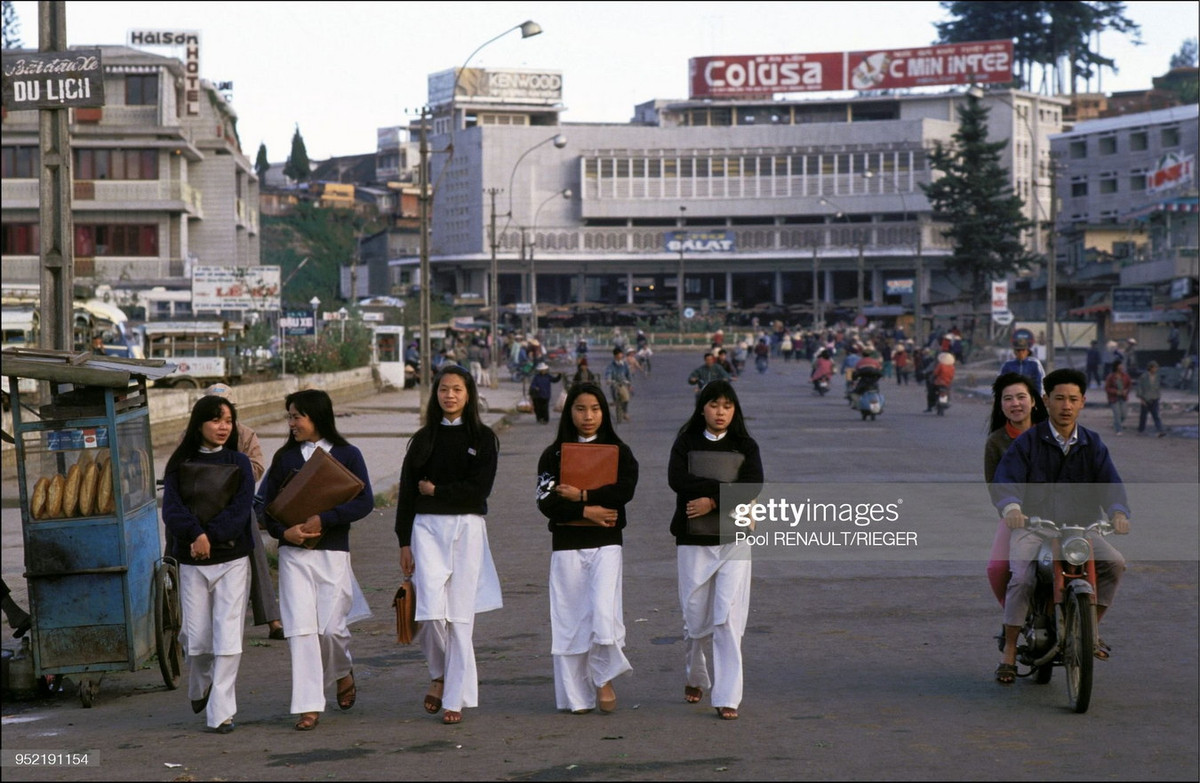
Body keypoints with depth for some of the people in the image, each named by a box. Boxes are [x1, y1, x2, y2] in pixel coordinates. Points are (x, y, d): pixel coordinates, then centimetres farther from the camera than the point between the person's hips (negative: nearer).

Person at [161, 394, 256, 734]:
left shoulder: (239, 463, 4)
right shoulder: (179, 465, 5)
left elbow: (241, 510, -7)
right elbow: (171, 510, -6)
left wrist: (210, 536, -17)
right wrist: (197, 533, -22)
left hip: (232, 559, -1)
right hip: (191, 562, 1)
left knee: (227, 637, -8)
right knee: (197, 637, 4)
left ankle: (221, 712, -5)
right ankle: (200, 690, 35)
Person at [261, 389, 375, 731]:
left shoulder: (347, 455, 3)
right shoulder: (284, 458, 10)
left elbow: (364, 502, -7)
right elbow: (268, 506, 7)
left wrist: (323, 519, -17)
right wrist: (284, 531, -14)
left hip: (333, 552, -2)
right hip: (294, 553, 2)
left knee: (331, 626, -3)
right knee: (300, 628, -6)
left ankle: (343, 672, 30)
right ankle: (309, 706, -3)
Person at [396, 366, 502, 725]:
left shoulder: (483, 438, 4)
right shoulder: (424, 439, 9)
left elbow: (478, 489, -7)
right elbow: (406, 492, 8)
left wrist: (435, 490, -6)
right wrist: (404, 542, 2)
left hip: (467, 528, -1)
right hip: (427, 527, 1)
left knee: (460, 616, -2)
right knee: (432, 612, -12)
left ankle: (456, 698, 5)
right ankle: (439, 673, 16)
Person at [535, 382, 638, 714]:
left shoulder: (618, 451, 7)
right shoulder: (553, 455, 7)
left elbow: (624, 491, -11)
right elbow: (546, 502, -5)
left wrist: (580, 495, -11)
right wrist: (587, 511, -13)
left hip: (606, 542, -1)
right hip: (566, 544, 1)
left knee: (602, 610, -17)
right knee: (570, 618, 1)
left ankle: (604, 678, 3)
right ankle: (577, 695, 9)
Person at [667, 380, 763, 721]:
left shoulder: (745, 446, 5)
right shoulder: (686, 442, 5)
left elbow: (753, 487, -11)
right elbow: (676, 479, -14)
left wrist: (713, 501, -19)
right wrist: (727, 487, -16)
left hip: (734, 539, -1)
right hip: (693, 540, 1)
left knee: (728, 618, -9)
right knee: (695, 616, 8)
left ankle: (728, 696, -8)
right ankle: (694, 678, 34)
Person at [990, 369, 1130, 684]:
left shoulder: (1093, 445, 8)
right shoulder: (1027, 442, -2)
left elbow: (1110, 484, -4)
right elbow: (1004, 481, -15)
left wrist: (1118, 513, -27)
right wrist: (1011, 507, -38)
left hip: (1079, 527, 3)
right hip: (1032, 526, -3)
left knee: (1114, 562, -19)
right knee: (1021, 578, -26)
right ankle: (1009, 653, -13)